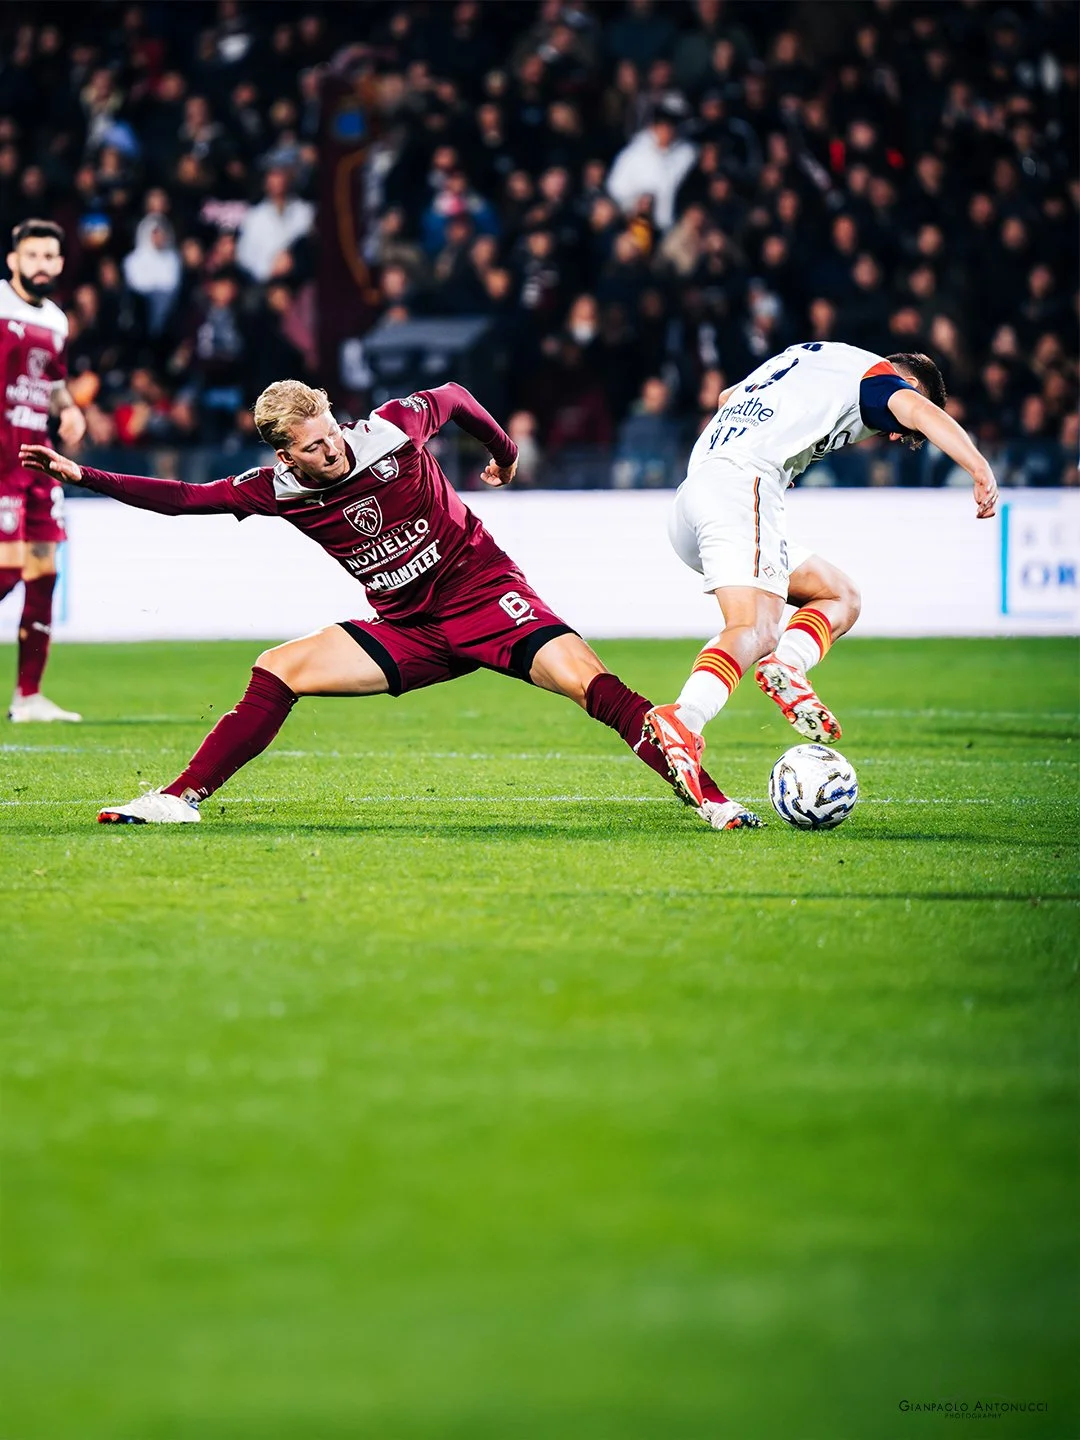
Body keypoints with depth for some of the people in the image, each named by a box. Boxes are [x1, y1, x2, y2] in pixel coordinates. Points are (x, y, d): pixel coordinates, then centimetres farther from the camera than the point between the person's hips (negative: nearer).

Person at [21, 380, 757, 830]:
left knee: (588, 681, -25)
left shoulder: (390, 430, -14)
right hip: (408, 631, 3)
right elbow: (184, 498, -2)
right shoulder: (279, 490, -7)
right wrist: (82, 476, -10)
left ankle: (710, 799, -27)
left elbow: (452, 398, 6)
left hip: (486, 594, -3)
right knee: (279, 670, -10)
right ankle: (180, 800, -7)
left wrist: (504, 451, 21)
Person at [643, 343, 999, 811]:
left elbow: (727, 397, 47)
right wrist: (980, 470, -28)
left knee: (839, 597, 14)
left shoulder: (810, 357, 32)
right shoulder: (875, 374, 7)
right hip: (743, 487, -9)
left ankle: (785, 667, -12)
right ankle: (681, 719, -46)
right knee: (756, 631, -23)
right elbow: (921, 412, -15)